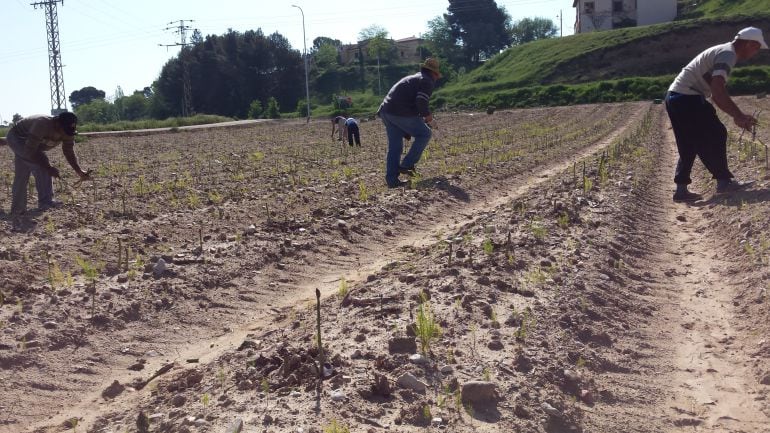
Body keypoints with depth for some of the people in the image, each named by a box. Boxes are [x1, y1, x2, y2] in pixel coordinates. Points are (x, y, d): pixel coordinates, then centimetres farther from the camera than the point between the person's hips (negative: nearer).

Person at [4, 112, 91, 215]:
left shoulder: (68, 132, -21)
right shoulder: (42, 125, -43)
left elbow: (69, 152, -14)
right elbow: (30, 151, -40)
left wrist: (79, 172, -27)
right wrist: (49, 167, -41)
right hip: (16, 137, -8)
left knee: (21, 176, 13)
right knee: (41, 164, -25)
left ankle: (17, 209, 22)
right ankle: (46, 201, -19)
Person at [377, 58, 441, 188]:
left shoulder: (412, 78, 30)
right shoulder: (427, 81, 1)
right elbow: (421, 101, -15)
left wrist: (422, 117, 27)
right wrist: (427, 114, 1)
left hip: (386, 111, 9)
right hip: (402, 113, -8)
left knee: (394, 147, 10)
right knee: (424, 134, 8)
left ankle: (391, 180, 7)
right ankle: (407, 165, 1)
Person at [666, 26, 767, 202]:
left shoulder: (722, 52, 21)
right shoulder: (728, 54, -11)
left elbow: (716, 94, 23)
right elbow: (718, 92, -24)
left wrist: (737, 115, 15)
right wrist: (739, 115, -19)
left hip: (675, 98, 10)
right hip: (687, 98, -10)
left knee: (689, 146, 12)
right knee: (716, 135, -1)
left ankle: (681, 189, 11)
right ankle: (724, 181, 5)